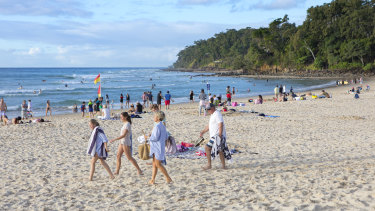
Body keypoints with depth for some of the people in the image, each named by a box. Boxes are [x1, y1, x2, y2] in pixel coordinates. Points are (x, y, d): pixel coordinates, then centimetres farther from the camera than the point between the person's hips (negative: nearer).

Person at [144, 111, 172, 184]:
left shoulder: (157, 126, -17)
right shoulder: (162, 126, 12)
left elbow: (155, 138, -21)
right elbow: (166, 137, 17)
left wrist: (148, 137, -6)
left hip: (158, 148, -10)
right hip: (156, 148, 10)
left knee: (158, 164, -5)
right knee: (154, 164, 10)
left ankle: (168, 178, 0)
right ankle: (152, 180, 12)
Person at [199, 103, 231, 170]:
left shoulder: (217, 114, -14)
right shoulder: (213, 115, 18)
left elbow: (221, 125, -22)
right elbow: (209, 125, 26)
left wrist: (219, 135, -26)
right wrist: (203, 131, 18)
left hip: (217, 136, -11)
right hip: (214, 136, 11)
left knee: (207, 148, -15)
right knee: (219, 150, 16)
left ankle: (209, 165, -10)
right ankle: (223, 165, 23)